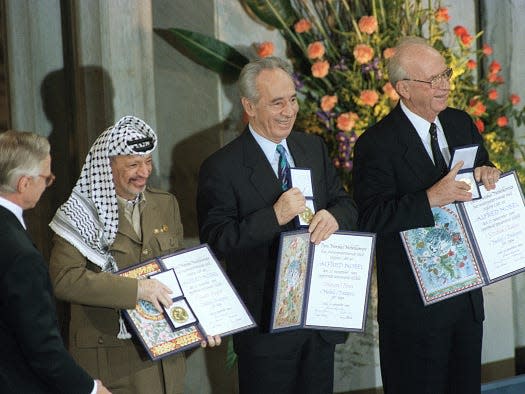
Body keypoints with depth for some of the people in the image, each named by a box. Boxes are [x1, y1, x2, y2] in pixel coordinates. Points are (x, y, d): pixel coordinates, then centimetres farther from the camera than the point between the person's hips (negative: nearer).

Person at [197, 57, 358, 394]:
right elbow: (216, 240, -16)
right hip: (266, 320, -5)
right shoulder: (221, 168, -11)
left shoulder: (314, 148, 8)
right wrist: (273, 217, -27)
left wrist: (334, 216, -14)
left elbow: (348, 205, 10)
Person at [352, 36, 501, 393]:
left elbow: (479, 178, 19)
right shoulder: (377, 144, -14)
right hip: (415, 301, -6)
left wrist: (487, 176, -6)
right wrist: (430, 200, -31)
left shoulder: (462, 124, 7)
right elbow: (370, 219, -22)